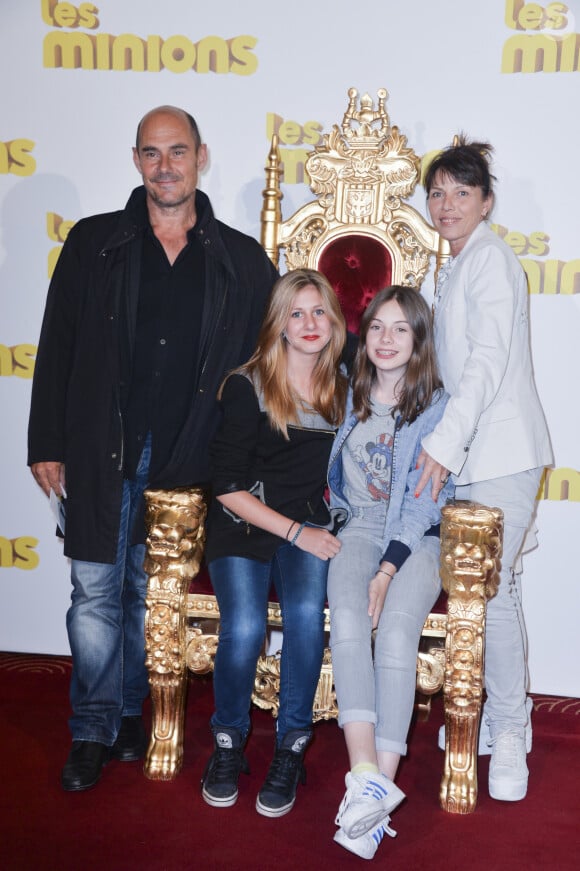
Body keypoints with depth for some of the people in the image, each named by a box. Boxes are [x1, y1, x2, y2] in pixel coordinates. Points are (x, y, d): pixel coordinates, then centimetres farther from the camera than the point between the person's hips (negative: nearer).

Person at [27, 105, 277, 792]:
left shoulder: (243, 261, 5)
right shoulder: (94, 243, 5)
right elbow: (57, 348, 5)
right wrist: (47, 445, 0)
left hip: (188, 461, 1)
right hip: (101, 454, 0)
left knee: (151, 594, 13)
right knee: (95, 592, 2)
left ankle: (129, 709, 32)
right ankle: (93, 729, 19)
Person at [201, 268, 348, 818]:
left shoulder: (343, 390, 7)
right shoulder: (247, 387, -5)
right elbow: (228, 487, -7)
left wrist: (318, 529, 0)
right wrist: (296, 532, -13)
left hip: (310, 528, 2)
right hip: (243, 526, -2)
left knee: (307, 611, -28)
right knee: (244, 627, -26)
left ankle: (292, 746, -8)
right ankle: (228, 741, 3)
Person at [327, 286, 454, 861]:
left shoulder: (437, 407, 0)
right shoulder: (350, 395, 11)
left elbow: (423, 501, -7)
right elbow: (331, 474, 22)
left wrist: (389, 569, -18)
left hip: (416, 538, -2)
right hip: (355, 527, 2)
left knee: (396, 629, -29)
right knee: (347, 616, -28)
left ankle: (376, 790, -27)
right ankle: (368, 780, -34)